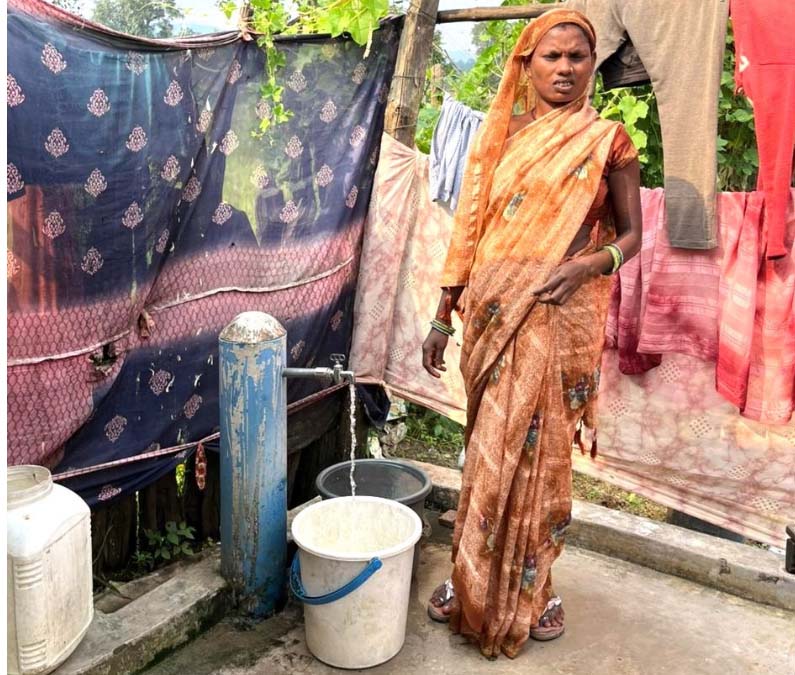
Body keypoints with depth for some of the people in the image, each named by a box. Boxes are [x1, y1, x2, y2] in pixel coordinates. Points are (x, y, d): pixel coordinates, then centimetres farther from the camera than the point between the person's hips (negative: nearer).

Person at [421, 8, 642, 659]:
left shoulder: (607, 140, 2)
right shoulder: (498, 137, 9)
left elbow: (630, 234, 4)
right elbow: (469, 232, 9)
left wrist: (588, 264, -17)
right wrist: (443, 316, 7)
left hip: (559, 319, -2)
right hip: (493, 314, 3)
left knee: (536, 452, 3)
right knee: (492, 451, 10)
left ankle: (530, 587, 23)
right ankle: (476, 579, 26)